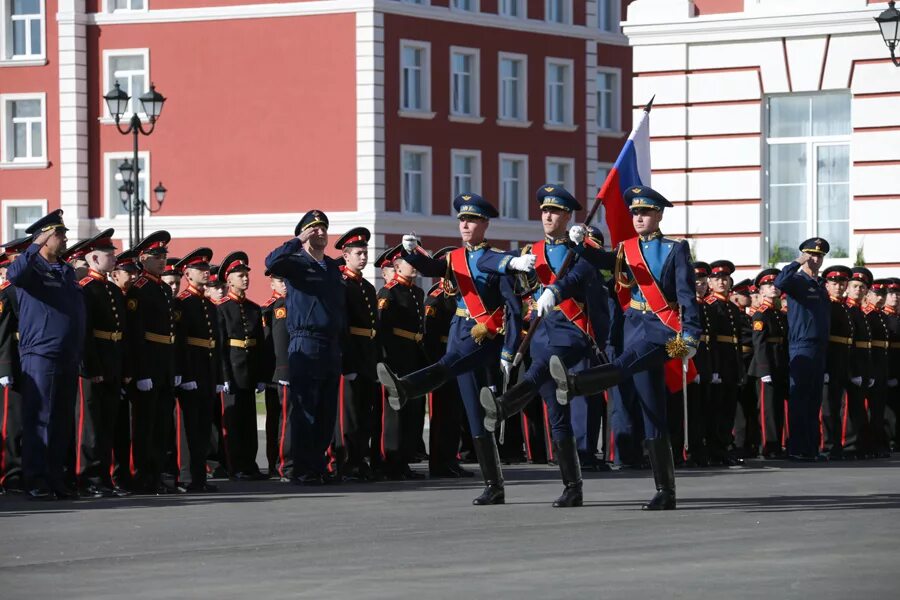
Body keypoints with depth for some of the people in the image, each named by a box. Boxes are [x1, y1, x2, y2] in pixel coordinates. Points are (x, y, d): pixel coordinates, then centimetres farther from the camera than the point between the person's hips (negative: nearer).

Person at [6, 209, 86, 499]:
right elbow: (14, 274, -29)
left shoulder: (67, 272, 18)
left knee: (63, 421, 8)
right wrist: (36, 246, -26)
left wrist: (80, 355, 19)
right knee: (39, 419, -5)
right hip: (40, 357, -7)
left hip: (68, 359, 7)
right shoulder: (34, 269, -4)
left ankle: (56, 478, 13)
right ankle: (36, 480, -4)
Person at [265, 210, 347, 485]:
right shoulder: (296, 263, -1)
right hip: (305, 346, -6)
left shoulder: (333, 267, 18)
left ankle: (318, 464, 14)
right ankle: (303, 469, -4)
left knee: (327, 411, 7)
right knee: (304, 410, -6)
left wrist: (343, 341, 16)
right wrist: (298, 241, -19)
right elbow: (271, 262, -23)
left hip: (332, 346, 6)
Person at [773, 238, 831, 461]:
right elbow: (780, 283, -29)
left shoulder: (821, 286, 18)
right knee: (799, 401, -6)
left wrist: (826, 349, 18)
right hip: (802, 349, -8)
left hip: (819, 350, 8)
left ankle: (812, 448, 14)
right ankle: (797, 449, -6)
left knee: (814, 401, 10)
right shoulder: (798, 281, -5)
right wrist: (798, 263, -19)